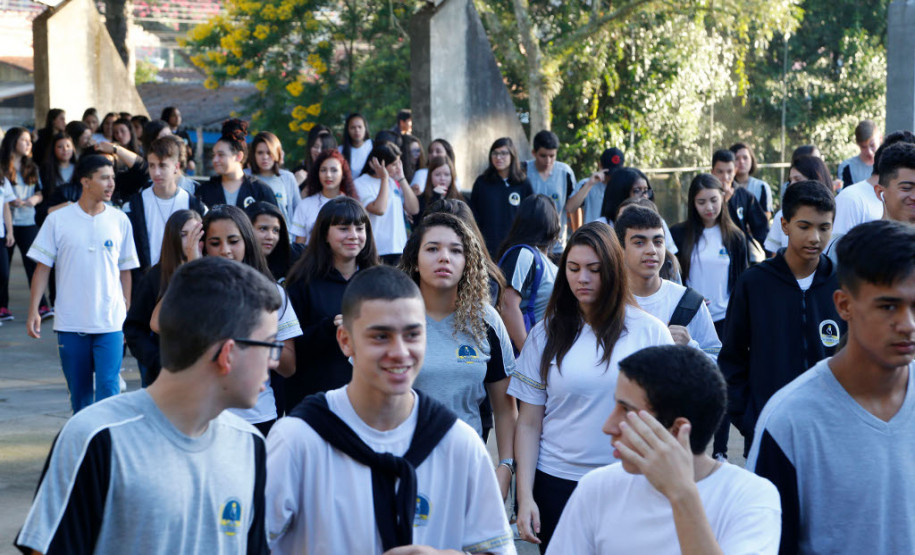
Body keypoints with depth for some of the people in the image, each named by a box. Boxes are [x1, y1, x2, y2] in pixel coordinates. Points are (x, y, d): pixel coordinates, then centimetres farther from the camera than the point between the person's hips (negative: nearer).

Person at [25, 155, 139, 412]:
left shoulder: (120, 221, 3)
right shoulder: (58, 220, -1)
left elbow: (125, 271, 10)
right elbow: (42, 267, 2)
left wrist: (128, 313, 8)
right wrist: (33, 311, -5)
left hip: (110, 323, 0)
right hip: (70, 323, 0)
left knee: (108, 386, -9)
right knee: (78, 390, 9)